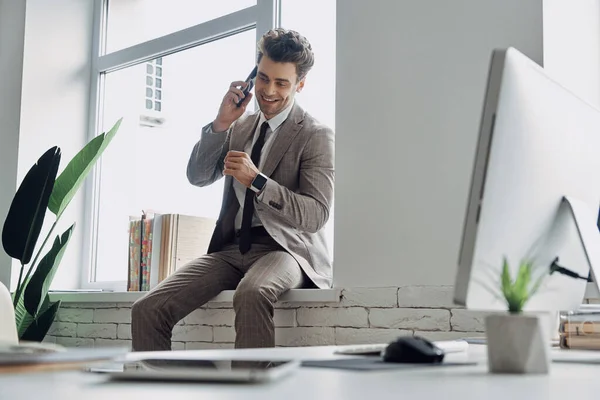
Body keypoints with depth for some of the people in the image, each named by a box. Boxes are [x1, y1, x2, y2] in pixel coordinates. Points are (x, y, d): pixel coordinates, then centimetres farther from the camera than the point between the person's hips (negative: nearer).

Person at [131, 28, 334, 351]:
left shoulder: (316, 136, -1)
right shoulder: (240, 126, 16)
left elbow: (316, 215, -10)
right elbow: (198, 176, 11)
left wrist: (256, 180, -22)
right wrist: (221, 124, -3)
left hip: (283, 248, -5)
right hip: (231, 248, 5)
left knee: (251, 294, -41)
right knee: (147, 309, -14)